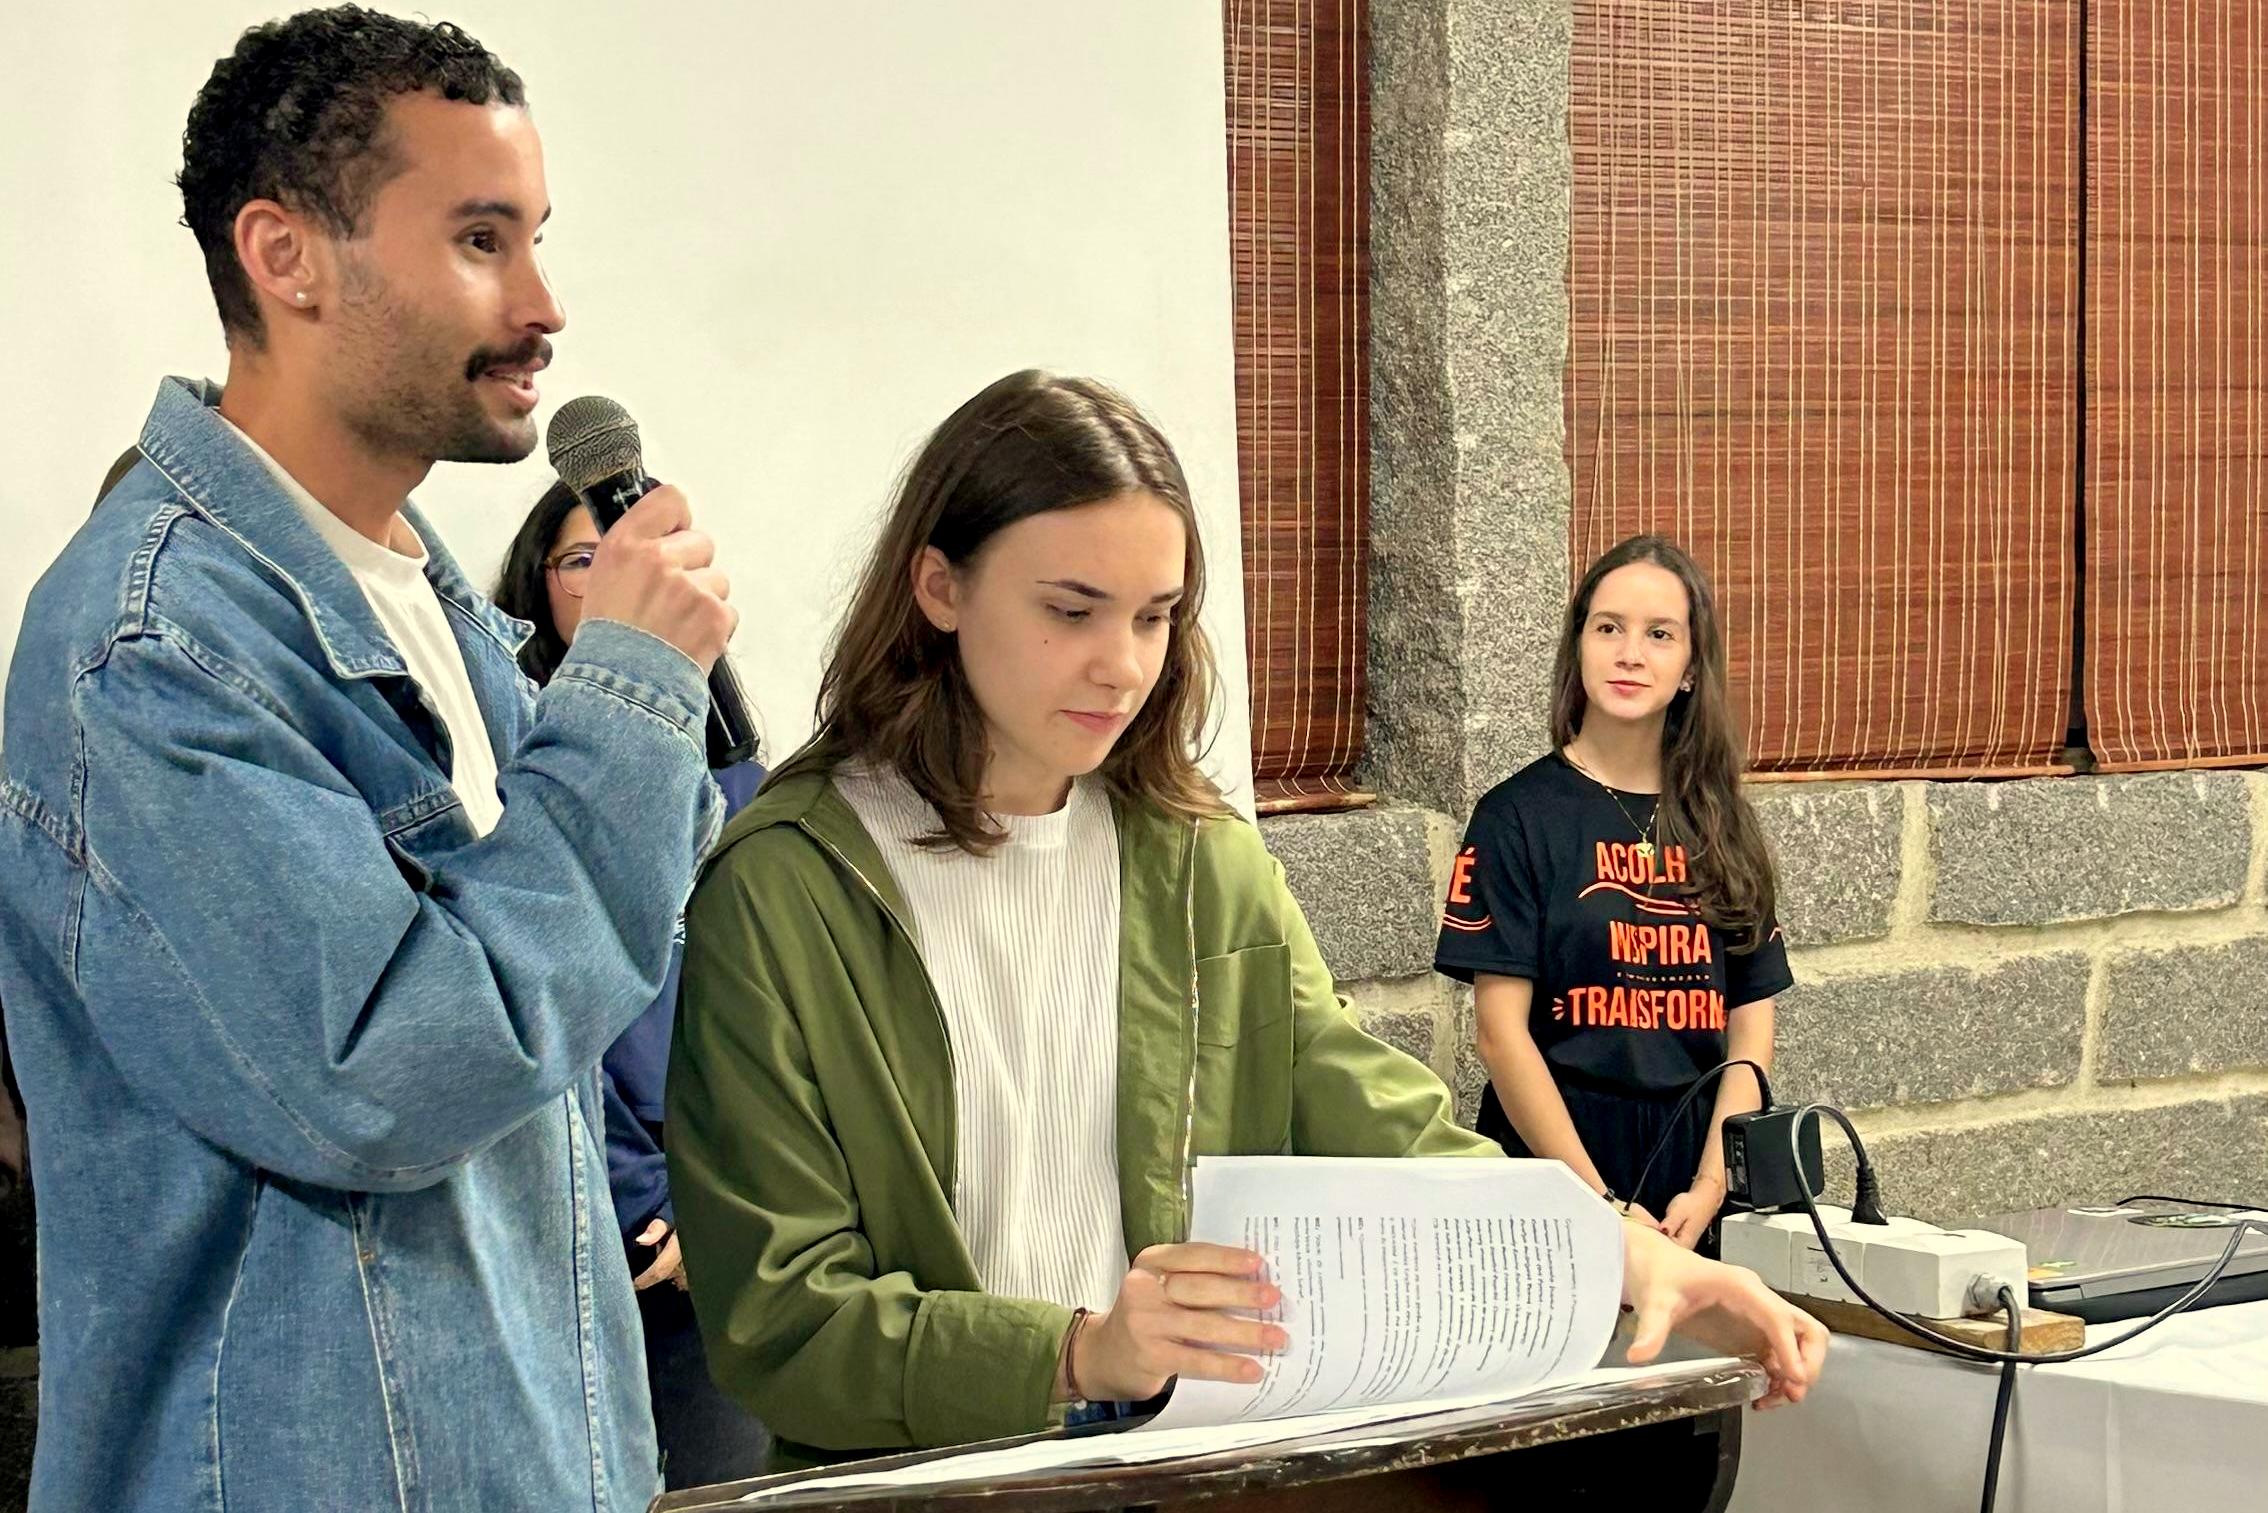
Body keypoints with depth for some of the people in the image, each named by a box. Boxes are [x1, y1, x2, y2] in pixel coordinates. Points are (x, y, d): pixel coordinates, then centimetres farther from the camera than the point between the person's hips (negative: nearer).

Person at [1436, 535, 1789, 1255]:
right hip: (1557, 1164, -4)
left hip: (1697, 1169, 4)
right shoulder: (1518, 816, -3)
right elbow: (1502, 1033, -9)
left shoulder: (1720, 826, 9)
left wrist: (1708, 1189, -9)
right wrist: (1602, 1205, -16)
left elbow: (1750, 1030, 6)